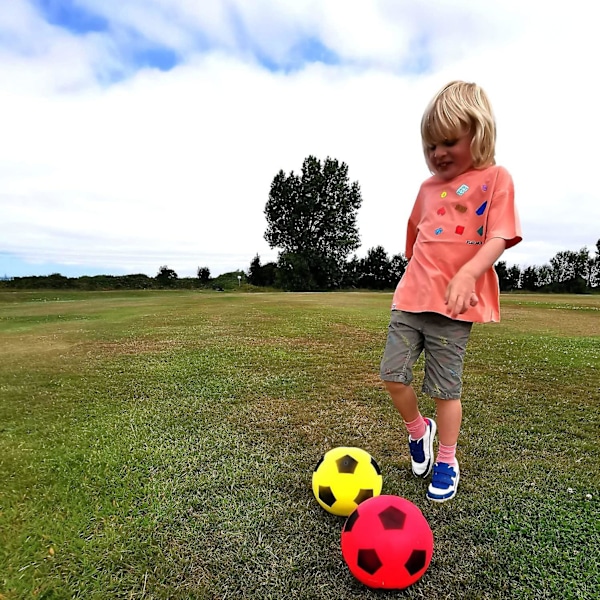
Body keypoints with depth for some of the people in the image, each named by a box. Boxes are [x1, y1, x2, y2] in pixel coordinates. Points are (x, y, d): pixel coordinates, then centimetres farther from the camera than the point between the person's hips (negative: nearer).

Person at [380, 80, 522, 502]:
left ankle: (447, 463, 27)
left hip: (454, 305, -5)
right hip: (411, 297, 5)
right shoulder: (429, 187, 16)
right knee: (393, 375, 3)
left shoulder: (495, 179, 1)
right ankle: (418, 429, 32)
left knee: (445, 388, 3)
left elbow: (498, 238, -11)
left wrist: (467, 274, -27)